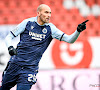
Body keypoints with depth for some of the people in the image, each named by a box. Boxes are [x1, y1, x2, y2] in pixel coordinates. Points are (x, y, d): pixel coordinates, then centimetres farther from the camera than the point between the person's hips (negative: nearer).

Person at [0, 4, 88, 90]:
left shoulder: (50, 29, -2)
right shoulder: (28, 23, -4)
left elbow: (69, 39, -9)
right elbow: (9, 37, 1)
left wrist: (78, 31, -27)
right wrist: (10, 47, -20)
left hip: (31, 67, 0)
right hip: (15, 64, 0)